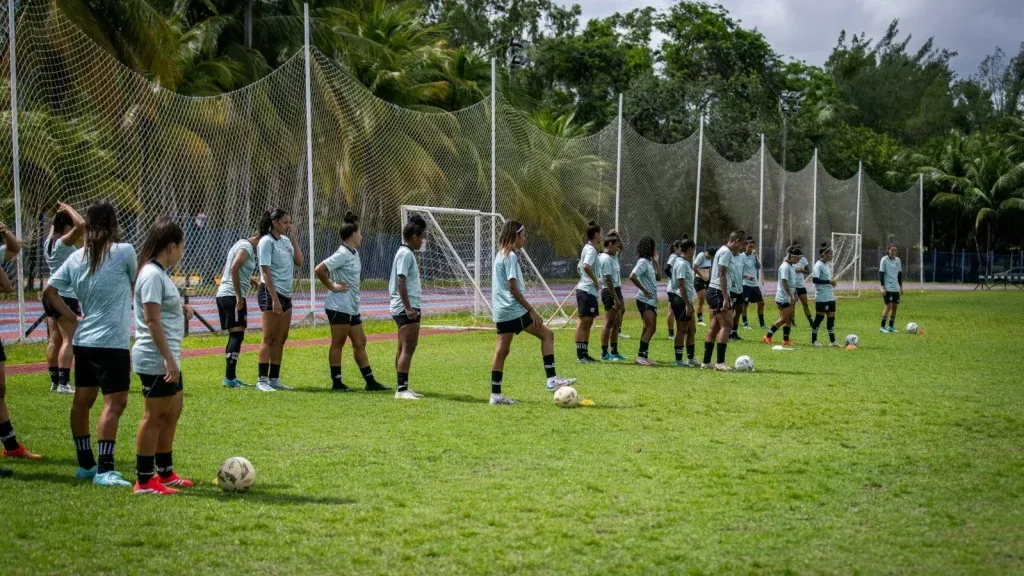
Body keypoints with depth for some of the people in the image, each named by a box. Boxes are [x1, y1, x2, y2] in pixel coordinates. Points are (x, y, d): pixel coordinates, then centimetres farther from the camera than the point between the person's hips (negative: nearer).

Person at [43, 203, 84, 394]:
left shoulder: (48, 242, 10)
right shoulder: (64, 243, -14)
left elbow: (53, 226, 33)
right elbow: (81, 225, -27)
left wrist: (58, 213, 20)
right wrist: (68, 209, -13)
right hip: (65, 296, -9)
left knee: (54, 340, 9)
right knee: (68, 340, -8)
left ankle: (54, 380, 12)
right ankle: (63, 382, -14)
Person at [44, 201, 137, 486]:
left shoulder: (76, 257, 6)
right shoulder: (124, 251, -8)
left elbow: (49, 292, 8)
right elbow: (136, 285, 8)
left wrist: (74, 317, 10)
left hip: (84, 341, 7)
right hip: (112, 342, -7)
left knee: (82, 401, 14)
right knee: (114, 403, -7)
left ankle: (86, 464, 25)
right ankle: (104, 470, -12)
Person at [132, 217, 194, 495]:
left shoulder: (159, 273, 13)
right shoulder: (152, 275, -17)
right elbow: (152, 320, -22)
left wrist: (181, 309, 9)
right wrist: (169, 359, -23)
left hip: (167, 359, 10)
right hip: (156, 360, -10)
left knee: (172, 414, 16)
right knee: (154, 417, -4)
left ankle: (165, 473, 26)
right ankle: (145, 481, 3)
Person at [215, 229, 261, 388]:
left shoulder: (241, 244, 22)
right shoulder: (247, 247, -9)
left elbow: (228, 271, 26)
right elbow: (234, 268, -24)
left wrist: (248, 280, 18)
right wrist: (239, 296, -23)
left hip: (223, 294, 10)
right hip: (233, 296, -10)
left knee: (235, 336, 12)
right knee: (237, 335, -11)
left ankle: (231, 377, 13)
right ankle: (229, 378, -16)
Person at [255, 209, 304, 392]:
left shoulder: (286, 240, 12)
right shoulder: (267, 242, -9)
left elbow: (299, 262, 5)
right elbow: (266, 272, -14)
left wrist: (293, 239, 1)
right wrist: (275, 299, -19)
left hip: (286, 295, 8)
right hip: (270, 294, -7)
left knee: (281, 339, 7)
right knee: (269, 338, -8)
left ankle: (274, 379, 11)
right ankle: (262, 380, -7)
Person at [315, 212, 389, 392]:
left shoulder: (354, 253, 13)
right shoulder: (342, 254, -15)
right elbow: (319, 270, -22)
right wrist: (332, 287, -14)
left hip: (352, 308, 10)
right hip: (339, 307, -10)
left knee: (360, 343, 11)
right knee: (338, 344, -1)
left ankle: (370, 381, 15)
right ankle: (336, 383, 5)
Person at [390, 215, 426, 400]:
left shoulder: (405, 253, 17)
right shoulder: (406, 254, -13)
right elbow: (401, 281, -20)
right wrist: (408, 307, -23)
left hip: (406, 308, 11)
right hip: (406, 308, -11)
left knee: (404, 348, 13)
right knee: (408, 348, -12)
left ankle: (403, 388, 18)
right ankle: (402, 389, -13)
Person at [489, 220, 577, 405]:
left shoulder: (501, 255, 17)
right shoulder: (511, 256, -12)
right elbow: (513, 288, -18)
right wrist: (531, 311, -17)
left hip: (501, 312, 10)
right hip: (513, 310, -10)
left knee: (502, 350, 8)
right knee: (547, 334, -3)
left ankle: (496, 395, 8)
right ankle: (551, 379, -8)